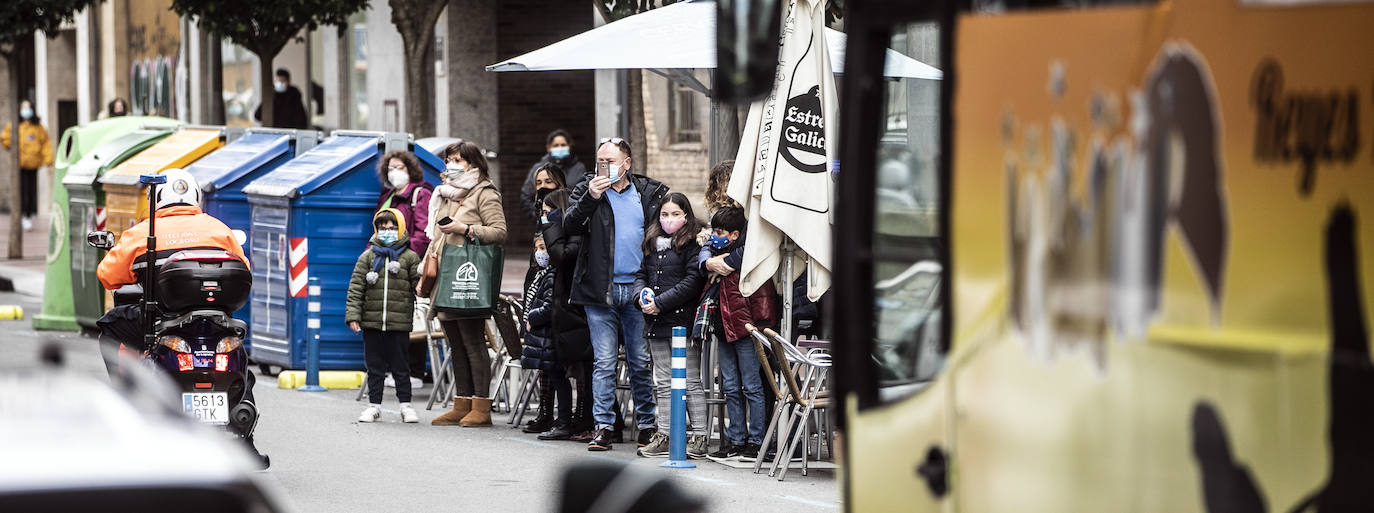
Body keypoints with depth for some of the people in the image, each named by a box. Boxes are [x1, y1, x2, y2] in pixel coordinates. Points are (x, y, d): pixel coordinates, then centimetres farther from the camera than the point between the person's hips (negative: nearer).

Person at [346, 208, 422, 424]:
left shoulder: (410, 257, 4)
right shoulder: (367, 257, 6)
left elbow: (419, 285, 4)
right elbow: (356, 288, 3)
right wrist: (353, 315, -4)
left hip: (399, 324, -2)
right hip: (372, 322, 2)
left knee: (400, 366, 3)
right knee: (374, 366, 8)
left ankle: (405, 405, 10)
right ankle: (374, 404, 15)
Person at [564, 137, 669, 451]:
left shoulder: (651, 192, 7)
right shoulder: (587, 190, 6)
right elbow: (570, 226, -6)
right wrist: (591, 198, -21)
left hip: (637, 289, 1)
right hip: (600, 291, -1)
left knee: (641, 361, 4)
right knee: (604, 361, -2)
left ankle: (647, 425, 11)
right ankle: (604, 427, 0)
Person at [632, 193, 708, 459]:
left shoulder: (692, 244, -7)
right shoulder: (652, 242, 15)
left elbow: (692, 282, -14)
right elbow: (641, 273, 19)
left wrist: (660, 303, -16)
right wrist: (642, 295, -3)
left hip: (682, 319, -7)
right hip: (657, 322, 7)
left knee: (690, 381, -3)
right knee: (663, 382, 10)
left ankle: (699, 437, -1)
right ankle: (664, 435, 13)